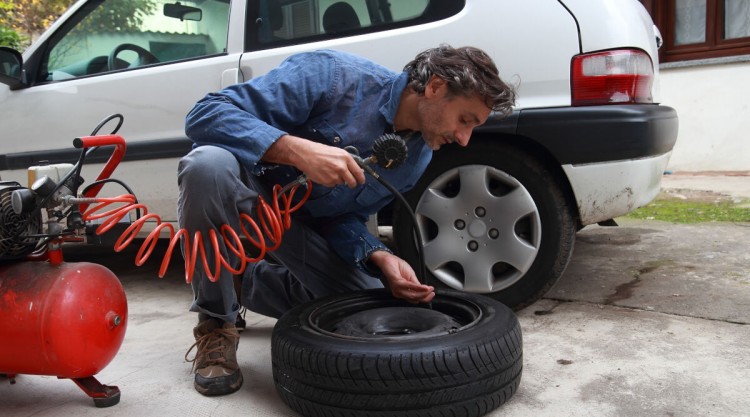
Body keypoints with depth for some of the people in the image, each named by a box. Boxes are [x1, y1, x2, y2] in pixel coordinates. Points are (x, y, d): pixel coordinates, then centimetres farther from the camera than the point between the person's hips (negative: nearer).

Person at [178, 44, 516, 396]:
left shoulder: (419, 156, -7)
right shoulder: (333, 75, -28)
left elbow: (345, 218, -2)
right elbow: (205, 114, -30)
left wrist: (380, 258, -23)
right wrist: (298, 149, -46)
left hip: (303, 224, 5)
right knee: (209, 162, -39)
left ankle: (245, 282, 15)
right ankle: (216, 325, -17)